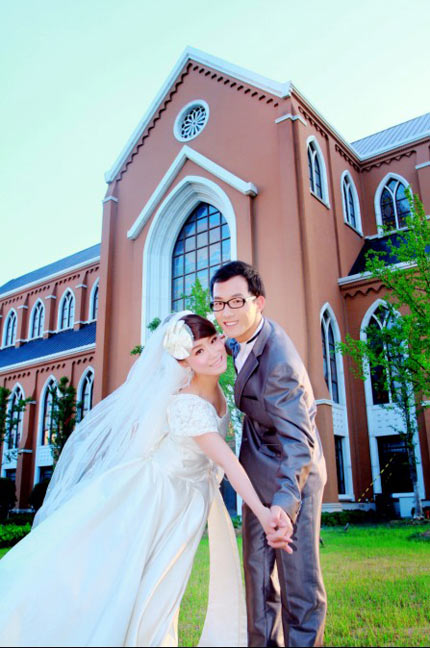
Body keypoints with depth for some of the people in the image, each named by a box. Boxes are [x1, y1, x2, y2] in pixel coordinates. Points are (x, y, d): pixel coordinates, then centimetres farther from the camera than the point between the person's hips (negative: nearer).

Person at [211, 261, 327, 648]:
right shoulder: (238, 338, -5)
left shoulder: (280, 363, -31)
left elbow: (298, 441, -37)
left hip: (293, 474, -8)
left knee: (299, 579, -3)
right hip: (260, 472, 8)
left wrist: (284, 504, -49)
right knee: (258, 573, 14)